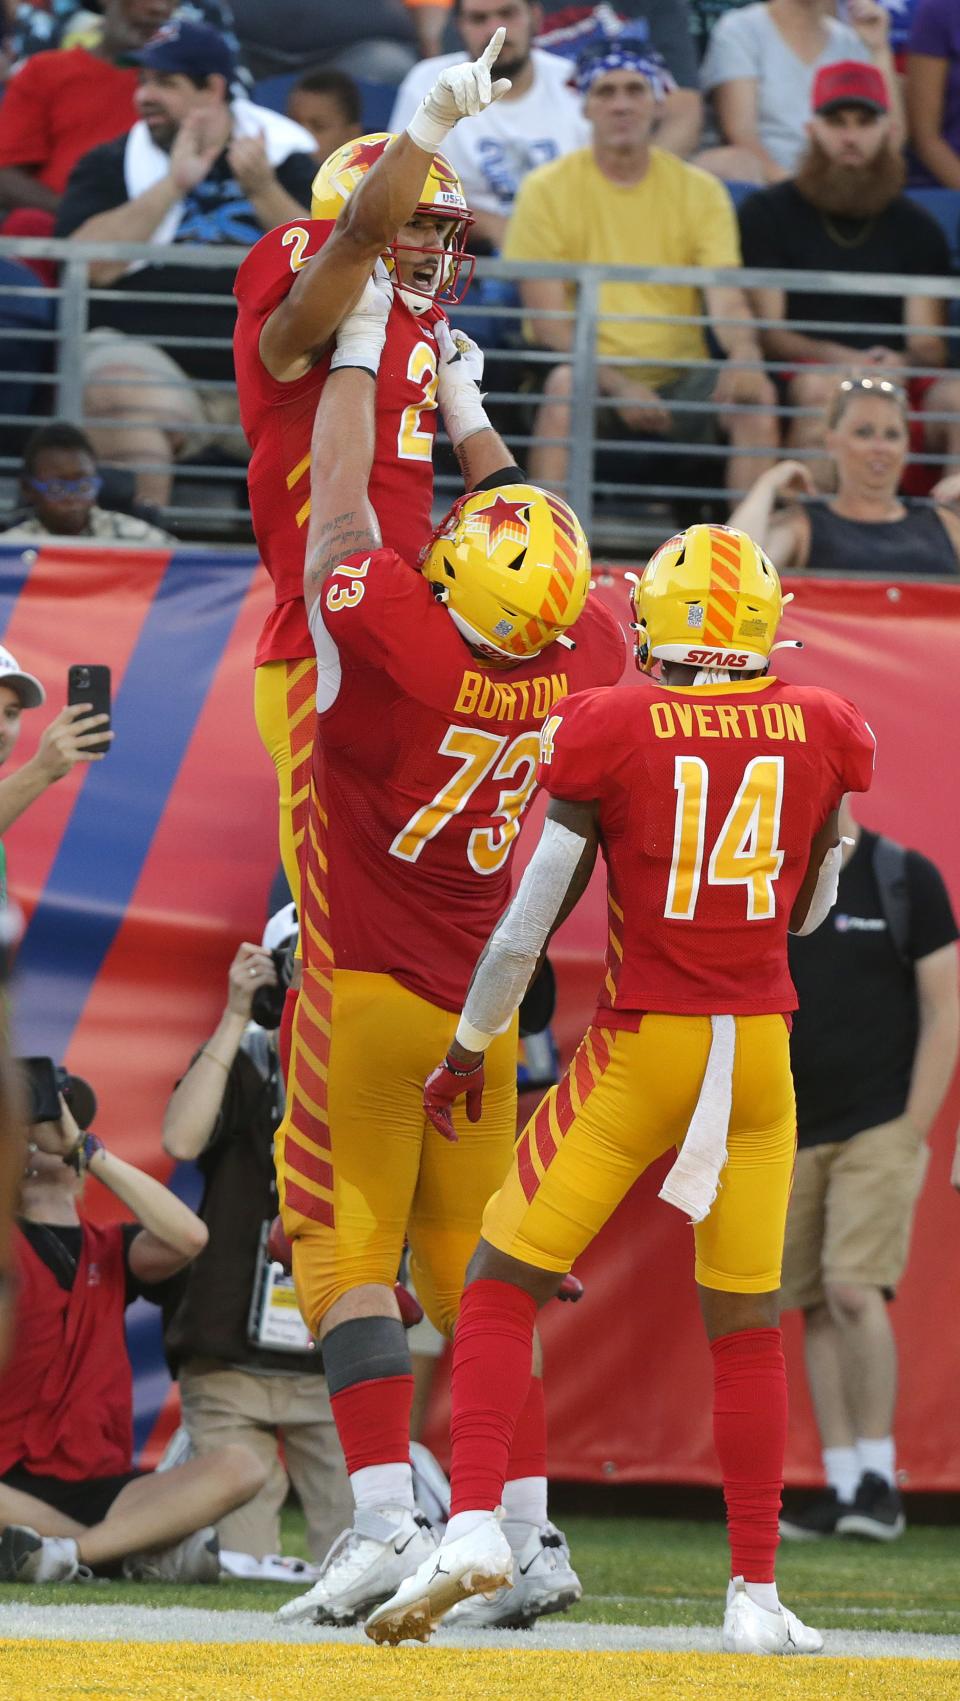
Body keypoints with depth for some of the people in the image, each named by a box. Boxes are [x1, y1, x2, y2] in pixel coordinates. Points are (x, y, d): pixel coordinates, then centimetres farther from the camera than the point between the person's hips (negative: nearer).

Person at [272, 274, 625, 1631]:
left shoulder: (395, 640, -21)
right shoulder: (581, 661, -6)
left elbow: (339, 503, -8)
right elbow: (546, 559, 15)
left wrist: (361, 348, 5)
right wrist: (472, 417, 25)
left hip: (366, 995, -5)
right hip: (482, 1007, 5)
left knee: (347, 1243, -2)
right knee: (478, 1259, 10)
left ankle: (384, 1518, -13)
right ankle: (529, 1531, 6)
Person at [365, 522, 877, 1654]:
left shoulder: (607, 732, -8)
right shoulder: (823, 733, 1)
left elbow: (534, 913, -5)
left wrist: (469, 1047, 7)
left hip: (643, 1048, -3)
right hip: (761, 1050, 3)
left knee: (502, 1285, 4)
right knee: (744, 1323, 12)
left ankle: (473, 1519, -15)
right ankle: (756, 1594, 11)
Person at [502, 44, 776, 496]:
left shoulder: (700, 190, 8)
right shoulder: (547, 190, 1)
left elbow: (726, 298, -3)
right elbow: (548, 322, -5)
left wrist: (744, 356, -27)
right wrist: (618, 385, -21)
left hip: (679, 379, 2)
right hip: (592, 377, -2)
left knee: (756, 396, -26)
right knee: (563, 384, -36)